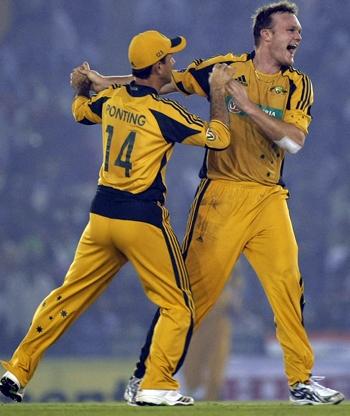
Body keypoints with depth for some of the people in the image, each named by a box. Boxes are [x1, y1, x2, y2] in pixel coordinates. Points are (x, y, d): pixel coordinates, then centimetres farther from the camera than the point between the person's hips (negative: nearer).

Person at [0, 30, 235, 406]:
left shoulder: (112, 99, 6)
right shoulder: (163, 112, -12)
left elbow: (81, 110, 29)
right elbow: (219, 137, -6)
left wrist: (81, 88, 49)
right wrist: (218, 92, 5)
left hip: (101, 216, 6)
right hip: (143, 220, -6)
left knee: (69, 295, 14)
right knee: (176, 306, 3)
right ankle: (155, 386, -9)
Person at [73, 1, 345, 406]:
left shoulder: (298, 85, 7)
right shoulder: (226, 68, 3)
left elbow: (294, 140, -7)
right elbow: (165, 82, 5)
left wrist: (249, 106, -16)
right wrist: (102, 81, 0)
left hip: (269, 199, 3)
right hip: (220, 194, -3)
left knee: (288, 283, -6)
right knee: (195, 285, -5)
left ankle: (301, 381, 1)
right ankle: (145, 375, 3)